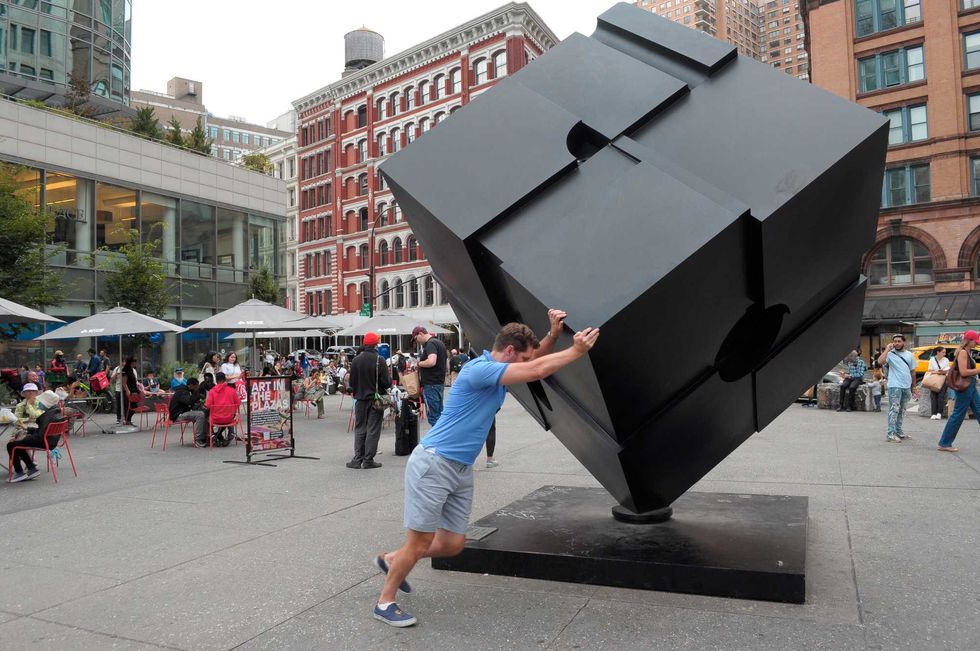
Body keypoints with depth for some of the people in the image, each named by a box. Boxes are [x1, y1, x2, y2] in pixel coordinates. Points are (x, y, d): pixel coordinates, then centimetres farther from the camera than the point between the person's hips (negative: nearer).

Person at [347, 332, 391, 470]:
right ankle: (368, 460, 3)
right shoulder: (379, 360, -12)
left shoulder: (356, 360, 0)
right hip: (375, 399, -4)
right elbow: (386, 382, -13)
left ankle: (357, 459, 10)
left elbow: (351, 382, 5)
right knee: (373, 430, 3)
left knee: (359, 429, 12)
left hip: (360, 400, 4)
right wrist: (390, 380, 8)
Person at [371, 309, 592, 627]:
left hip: (462, 470, 9)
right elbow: (535, 371, -22)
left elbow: (536, 359, 21)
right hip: (433, 464, -9)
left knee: (452, 545, 9)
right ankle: (385, 602, 19)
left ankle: (391, 560, 33)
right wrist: (576, 351, -12)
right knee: (420, 542, -2)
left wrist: (553, 333, 3)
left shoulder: (495, 372, 11)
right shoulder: (479, 369, -19)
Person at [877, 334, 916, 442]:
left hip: (907, 387, 6)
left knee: (901, 410, 14)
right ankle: (891, 434, -11)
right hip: (895, 386, -6)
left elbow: (913, 371, 16)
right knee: (894, 409, -10)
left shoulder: (909, 355, 11)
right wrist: (887, 349, -18)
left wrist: (913, 386, 14)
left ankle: (898, 431, 23)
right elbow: (880, 361, -26)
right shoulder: (890, 354, -5)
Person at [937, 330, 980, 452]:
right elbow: (963, 372, -22)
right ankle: (944, 444, 5)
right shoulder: (963, 352, -15)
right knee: (958, 415, -3)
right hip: (964, 387, -10)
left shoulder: (968, 352, 14)